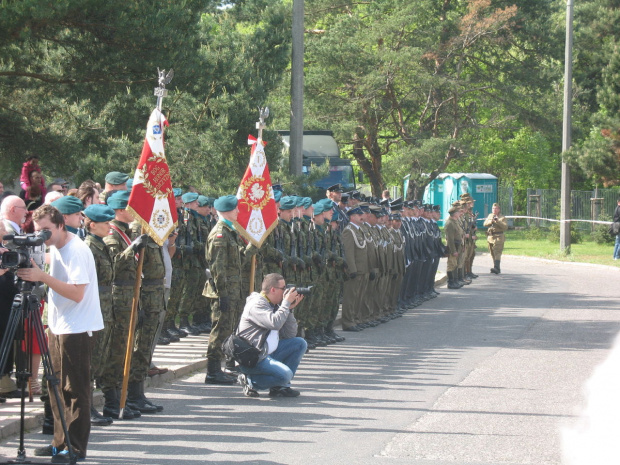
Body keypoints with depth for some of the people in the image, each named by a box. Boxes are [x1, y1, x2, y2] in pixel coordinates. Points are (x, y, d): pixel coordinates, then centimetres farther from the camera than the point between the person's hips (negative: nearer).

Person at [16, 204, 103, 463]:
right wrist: (35, 273, 6)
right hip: (58, 324, 9)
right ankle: (60, 443, 20)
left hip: (76, 327, -9)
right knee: (57, 386, 12)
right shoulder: (54, 248, 10)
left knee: (74, 390, -5)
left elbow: (77, 293, -25)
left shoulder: (76, 250, -19)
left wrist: (43, 277, -28)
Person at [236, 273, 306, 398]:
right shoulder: (256, 304, -13)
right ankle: (250, 381, -6)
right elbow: (275, 323, -31)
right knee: (285, 374, -26)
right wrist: (286, 303, -17)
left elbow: (290, 335, 12)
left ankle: (281, 386, 2)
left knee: (300, 344, 6)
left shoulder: (274, 306, 16)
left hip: (268, 353, 10)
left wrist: (290, 309, 3)